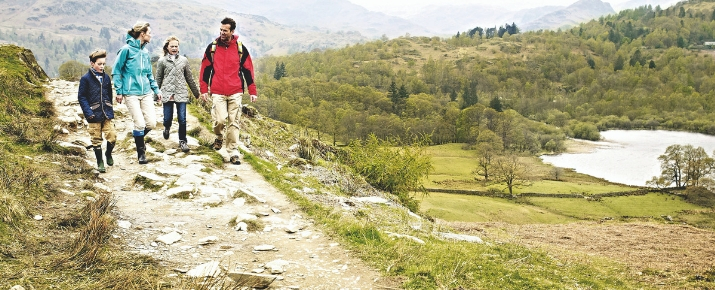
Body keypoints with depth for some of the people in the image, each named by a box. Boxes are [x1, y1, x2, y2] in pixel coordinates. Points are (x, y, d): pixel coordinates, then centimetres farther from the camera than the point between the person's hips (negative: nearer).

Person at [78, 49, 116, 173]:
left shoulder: (106, 78, 6)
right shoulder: (86, 78, -6)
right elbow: (81, 97, -6)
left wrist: (109, 109, 11)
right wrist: (88, 112, -13)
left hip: (107, 113, 3)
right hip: (94, 115, -3)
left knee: (112, 135, -5)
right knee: (96, 140, 4)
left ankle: (108, 154, 23)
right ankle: (100, 162, 18)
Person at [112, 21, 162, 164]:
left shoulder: (145, 51, 11)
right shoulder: (127, 49, -8)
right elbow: (116, 71, -5)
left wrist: (156, 89, 14)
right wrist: (119, 91, -8)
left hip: (146, 92, 6)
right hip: (131, 93, -6)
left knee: (151, 123, -3)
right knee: (140, 124, -8)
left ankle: (138, 137, 30)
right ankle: (141, 152, 12)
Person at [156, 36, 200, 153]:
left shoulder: (184, 60, 9)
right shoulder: (162, 61, 5)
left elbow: (189, 78, 15)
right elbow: (158, 79, 9)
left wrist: (196, 92, 17)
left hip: (181, 93, 1)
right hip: (167, 93, -1)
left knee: (182, 119, -4)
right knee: (167, 118, 2)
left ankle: (182, 141, 10)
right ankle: (167, 127, 38)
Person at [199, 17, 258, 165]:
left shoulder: (240, 48, 3)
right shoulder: (212, 47, 4)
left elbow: (248, 70, 6)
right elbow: (205, 69, 7)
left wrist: (252, 91, 3)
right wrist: (204, 89, 3)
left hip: (235, 93, 0)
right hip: (217, 92, 0)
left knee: (234, 123, 1)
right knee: (219, 120, -9)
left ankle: (233, 152, 9)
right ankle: (219, 137, 24)